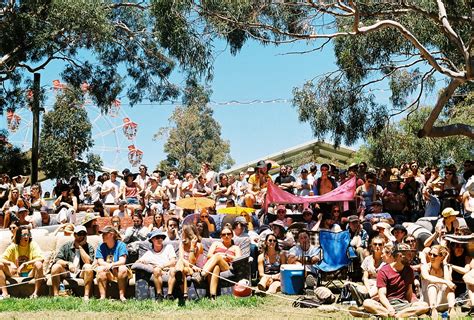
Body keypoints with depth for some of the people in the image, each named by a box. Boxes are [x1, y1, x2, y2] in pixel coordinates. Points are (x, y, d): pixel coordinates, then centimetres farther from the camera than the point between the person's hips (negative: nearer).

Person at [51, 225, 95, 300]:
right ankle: (55, 295, -26)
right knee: (55, 267, -26)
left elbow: (88, 262, -16)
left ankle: (86, 296, -34)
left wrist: (80, 247, -9)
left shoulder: (89, 247, 3)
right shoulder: (66, 246, 8)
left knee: (88, 267, -32)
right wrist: (68, 264, -24)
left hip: (81, 273, -1)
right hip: (66, 272, 1)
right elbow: (57, 260, -4)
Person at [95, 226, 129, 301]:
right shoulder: (101, 247, 6)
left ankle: (122, 295, -30)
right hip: (107, 273, 2)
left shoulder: (120, 245, -2)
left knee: (123, 268, -32)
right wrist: (109, 265, -28)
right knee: (100, 269, -27)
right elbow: (100, 262, -7)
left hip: (118, 272, -2)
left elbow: (122, 261, -14)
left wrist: (112, 264, -34)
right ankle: (102, 296, -30)